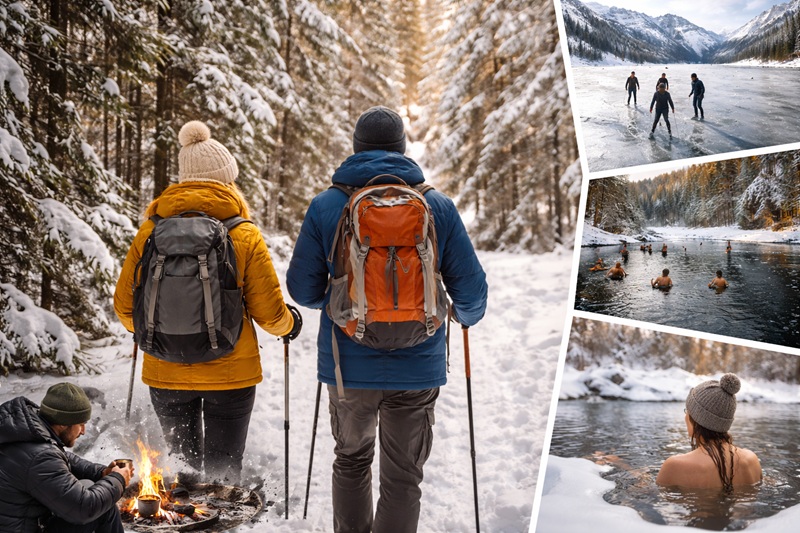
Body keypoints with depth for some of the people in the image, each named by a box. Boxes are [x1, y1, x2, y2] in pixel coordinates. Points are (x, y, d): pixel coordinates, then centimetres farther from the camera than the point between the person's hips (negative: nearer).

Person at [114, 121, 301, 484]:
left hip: (166, 373, 2)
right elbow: (268, 312, -7)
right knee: (223, 472, 13)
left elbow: (125, 305, 2)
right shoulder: (245, 236, -10)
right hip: (230, 372, -2)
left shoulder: (150, 232, -4)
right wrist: (289, 324, 16)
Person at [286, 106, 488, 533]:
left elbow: (302, 288, 0)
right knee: (402, 478, 11)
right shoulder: (437, 206, -3)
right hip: (417, 367, -1)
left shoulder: (325, 206, -4)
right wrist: (468, 315, 23)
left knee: (351, 461, 24)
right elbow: (471, 288, 0)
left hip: (348, 365, 1)